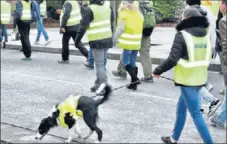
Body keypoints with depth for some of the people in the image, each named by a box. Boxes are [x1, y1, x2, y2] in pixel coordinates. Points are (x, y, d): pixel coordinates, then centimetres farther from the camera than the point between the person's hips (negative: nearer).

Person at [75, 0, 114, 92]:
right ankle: (98, 83, 24)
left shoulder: (90, 10, -12)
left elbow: (83, 26, -13)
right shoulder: (108, 9, 9)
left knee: (99, 64, -4)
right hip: (107, 39, 7)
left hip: (97, 41, -7)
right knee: (101, 63, 17)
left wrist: (77, 39, -5)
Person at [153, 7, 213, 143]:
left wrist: (158, 71, -7)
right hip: (200, 78, 7)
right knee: (181, 108, 21)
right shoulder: (207, 34, 6)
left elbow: (172, 59, -19)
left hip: (187, 79, -7)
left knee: (195, 113, -1)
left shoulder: (182, 35, -15)